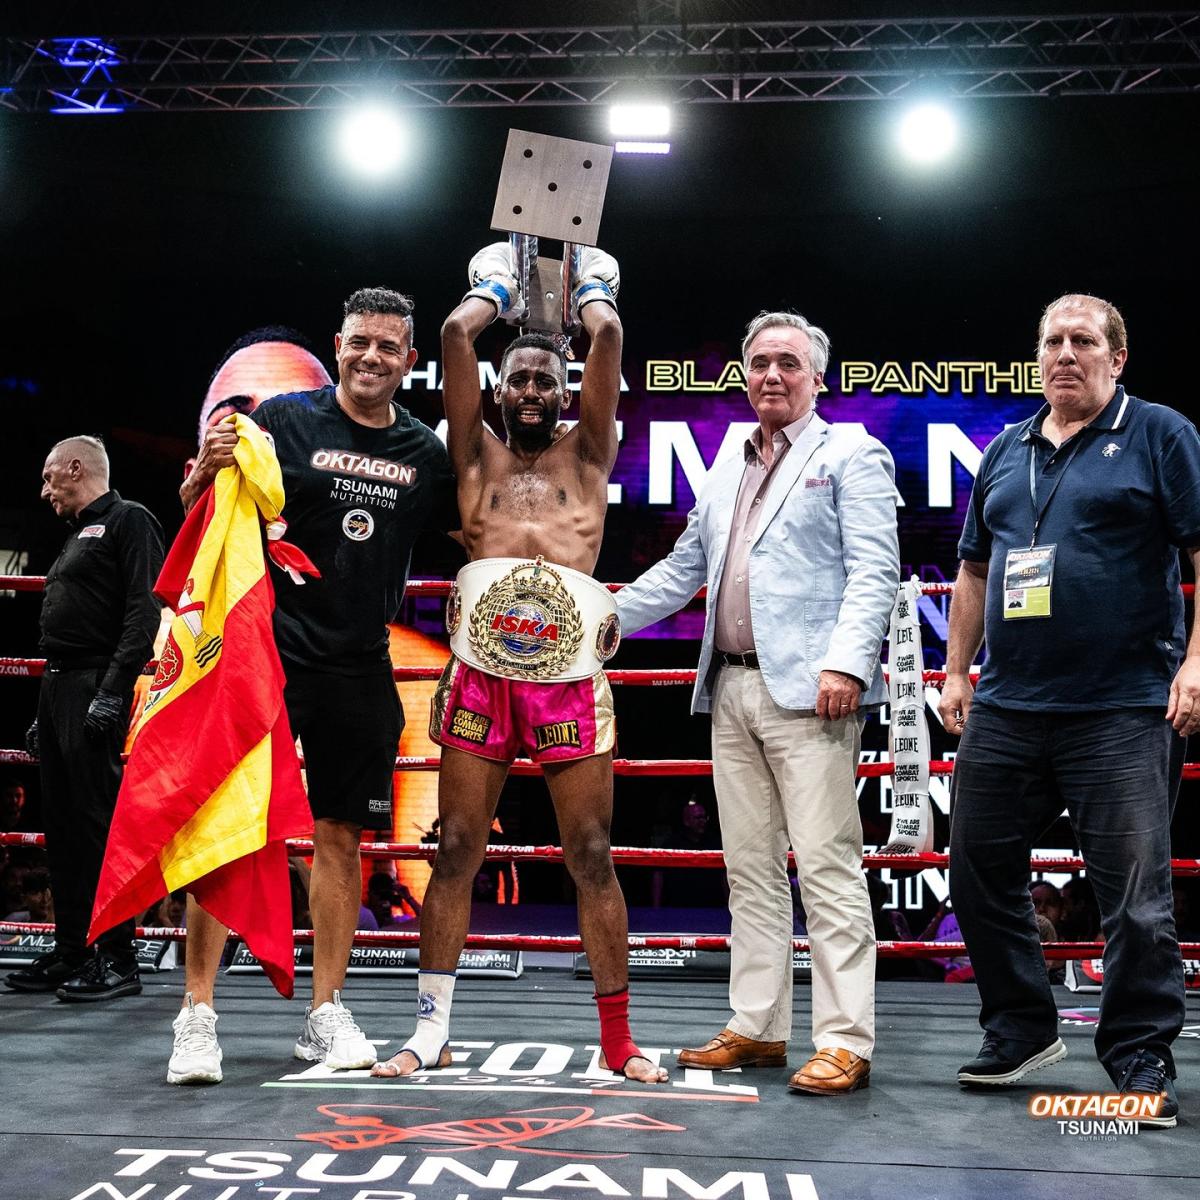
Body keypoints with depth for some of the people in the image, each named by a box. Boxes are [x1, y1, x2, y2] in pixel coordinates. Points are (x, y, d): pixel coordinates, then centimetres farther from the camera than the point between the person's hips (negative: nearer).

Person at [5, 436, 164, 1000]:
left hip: (96, 691, -10)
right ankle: (70, 951, 16)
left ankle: (116, 958, -7)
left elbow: (145, 614, -16)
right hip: (59, 689, 10)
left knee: (98, 823, -11)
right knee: (62, 824, 10)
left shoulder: (129, 520, -4)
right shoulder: (79, 536, 25)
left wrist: (112, 692, -24)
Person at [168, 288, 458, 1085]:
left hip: (360, 669, 3)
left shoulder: (425, 453, 8)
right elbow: (198, 510, 2)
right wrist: (208, 468, -19)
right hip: (267, 653, -3)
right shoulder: (285, 419, -1)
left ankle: (327, 1015, 18)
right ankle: (198, 1015, 3)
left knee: (340, 837, 8)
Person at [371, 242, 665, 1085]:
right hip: (482, 669, 1)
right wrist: (493, 295, 29)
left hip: (571, 674, -1)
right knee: (457, 849, 2)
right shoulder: (479, 454, 18)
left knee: (592, 856, 2)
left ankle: (618, 1038, 10)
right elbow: (455, 335, 13)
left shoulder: (586, 454, 17)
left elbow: (610, 339, 10)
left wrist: (593, 295, 29)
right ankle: (433, 1030, 11)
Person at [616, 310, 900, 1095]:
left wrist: (845, 661, -20)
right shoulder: (726, 474, 22)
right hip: (733, 690, 7)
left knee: (827, 867, -7)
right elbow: (682, 570, 26)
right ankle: (757, 1029, 18)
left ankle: (845, 1043, -2)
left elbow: (874, 571, -8)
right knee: (751, 868, 10)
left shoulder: (851, 455, 2)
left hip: (808, 691, -7)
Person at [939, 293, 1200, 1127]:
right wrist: (956, 671, 15)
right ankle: (1021, 1031, 26)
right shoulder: (1005, 454, 16)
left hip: (1122, 712, -5)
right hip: (1005, 712, 6)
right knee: (980, 872, 10)